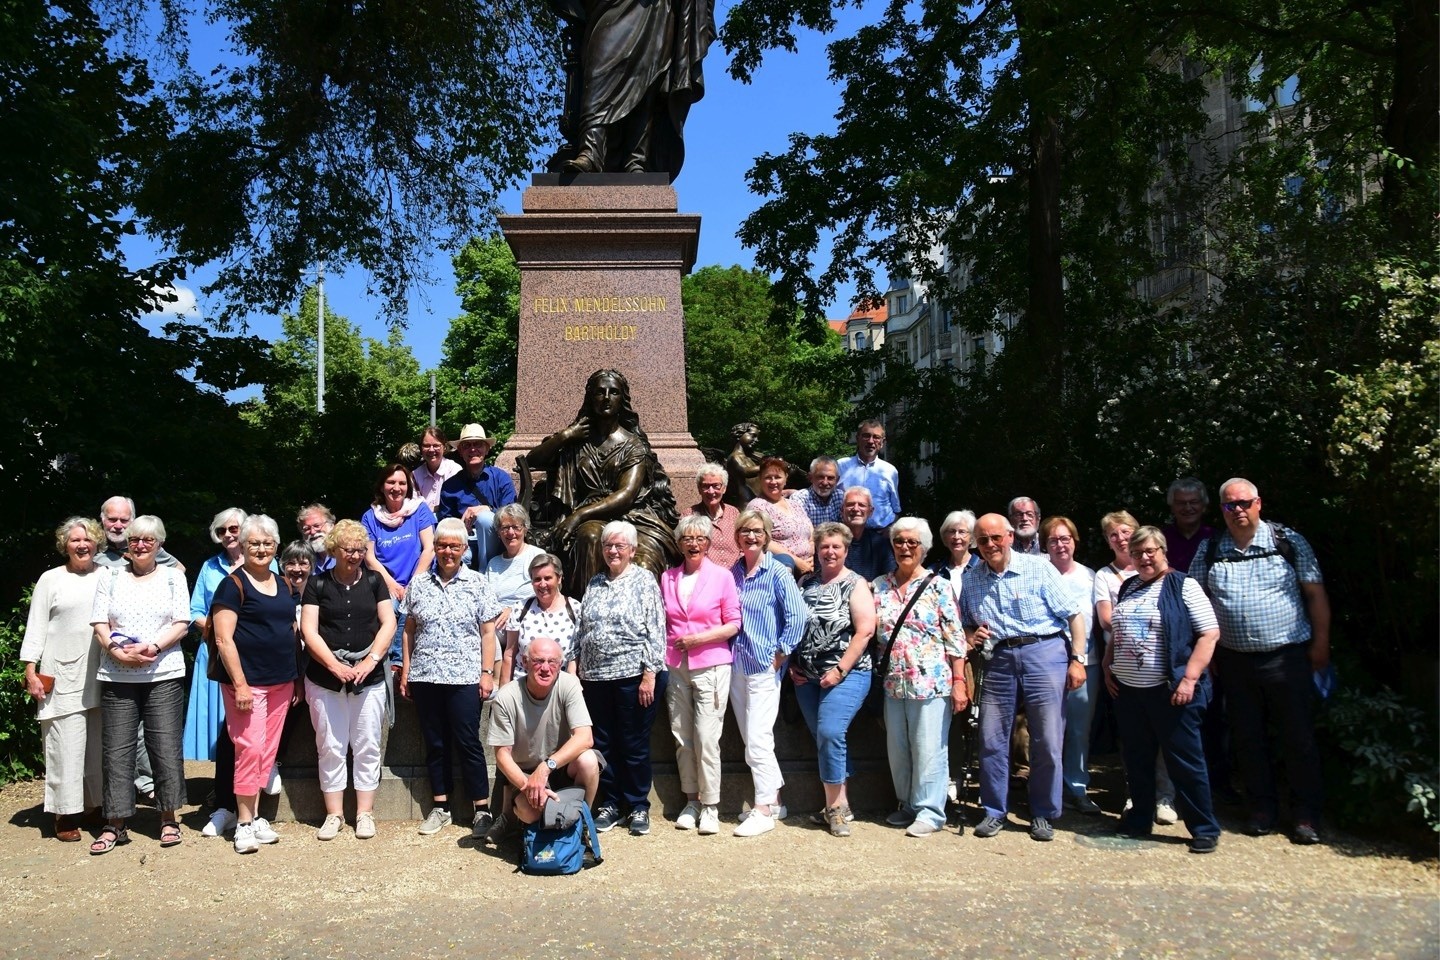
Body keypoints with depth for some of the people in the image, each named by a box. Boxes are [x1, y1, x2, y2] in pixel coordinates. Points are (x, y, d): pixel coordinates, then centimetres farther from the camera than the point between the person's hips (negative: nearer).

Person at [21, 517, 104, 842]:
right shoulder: (51, 579, 2)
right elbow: (36, 628, 2)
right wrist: (31, 672, -4)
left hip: (100, 677, 3)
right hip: (62, 678, -2)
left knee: (101, 745, 8)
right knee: (66, 747, -2)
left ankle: (103, 804, 18)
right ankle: (65, 815, 5)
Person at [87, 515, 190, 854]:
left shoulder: (173, 576, 8)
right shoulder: (111, 577, 11)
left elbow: (181, 624, 1)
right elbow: (100, 624, 4)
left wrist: (152, 647, -15)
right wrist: (118, 651, -13)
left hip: (163, 675, -1)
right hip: (116, 677, 1)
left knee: (166, 747, 0)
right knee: (116, 749, 2)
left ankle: (168, 819, 12)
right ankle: (115, 825, 11)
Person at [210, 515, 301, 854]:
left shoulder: (285, 586, 13)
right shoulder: (233, 585, -5)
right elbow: (224, 640, -11)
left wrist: (297, 679, 15)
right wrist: (240, 683, -17)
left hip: (282, 682, 6)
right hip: (248, 682, -6)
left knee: (268, 751, 10)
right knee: (250, 748, -7)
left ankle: (254, 816, 20)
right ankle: (244, 823, 3)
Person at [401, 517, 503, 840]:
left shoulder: (478, 583, 1)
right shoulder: (418, 584, 8)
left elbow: (488, 632, 0)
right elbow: (409, 630, 10)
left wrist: (487, 672, -6)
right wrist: (405, 671, 6)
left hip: (464, 677, -3)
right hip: (425, 677, 3)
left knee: (468, 743, 0)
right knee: (435, 744, 11)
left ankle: (481, 810, 9)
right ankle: (440, 808, 22)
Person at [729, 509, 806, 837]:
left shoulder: (778, 573, -8)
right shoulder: (732, 573, 8)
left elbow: (797, 616, -13)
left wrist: (780, 655, -12)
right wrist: (729, 655, 8)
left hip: (764, 667, -6)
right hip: (736, 666, 6)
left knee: (758, 740, -7)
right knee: (750, 739, 12)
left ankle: (764, 810, 3)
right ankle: (774, 801, 25)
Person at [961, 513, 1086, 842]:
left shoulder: (1038, 568, -2)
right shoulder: (971, 578, 9)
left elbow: (1074, 615, -1)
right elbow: (965, 624, 20)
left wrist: (1077, 660, -7)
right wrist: (971, 635, -3)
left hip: (1043, 653, -3)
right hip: (998, 660, 3)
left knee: (1047, 741, 1)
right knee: (992, 740, 5)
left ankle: (1043, 814, 18)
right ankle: (994, 812, 20)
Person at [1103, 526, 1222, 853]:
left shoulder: (1183, 586, -6)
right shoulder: (1127, 588, 12)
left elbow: (1210, 633, -12)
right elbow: (1115, 633, 21)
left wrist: (1189, 679, -17)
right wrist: (1108, 668, 8)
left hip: (1168, 691, -6)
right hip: (1127, 690, 6)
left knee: (1185, 761, 2)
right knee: (1137, 760, 14)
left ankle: (1205, 829, 15)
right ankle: (1139, 820, 28)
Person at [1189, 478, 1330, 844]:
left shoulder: (1289, 542, -1)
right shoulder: (1209, 552, 4)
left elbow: (1315, 594, 1)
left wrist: (1320, 643, -2)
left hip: (1287, 658, -2)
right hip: (1235, 661, 2)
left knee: (1299, 738, 4)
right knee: (1247, 739, 10)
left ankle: (1306, 815, 17)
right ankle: (1263, 809, 24)